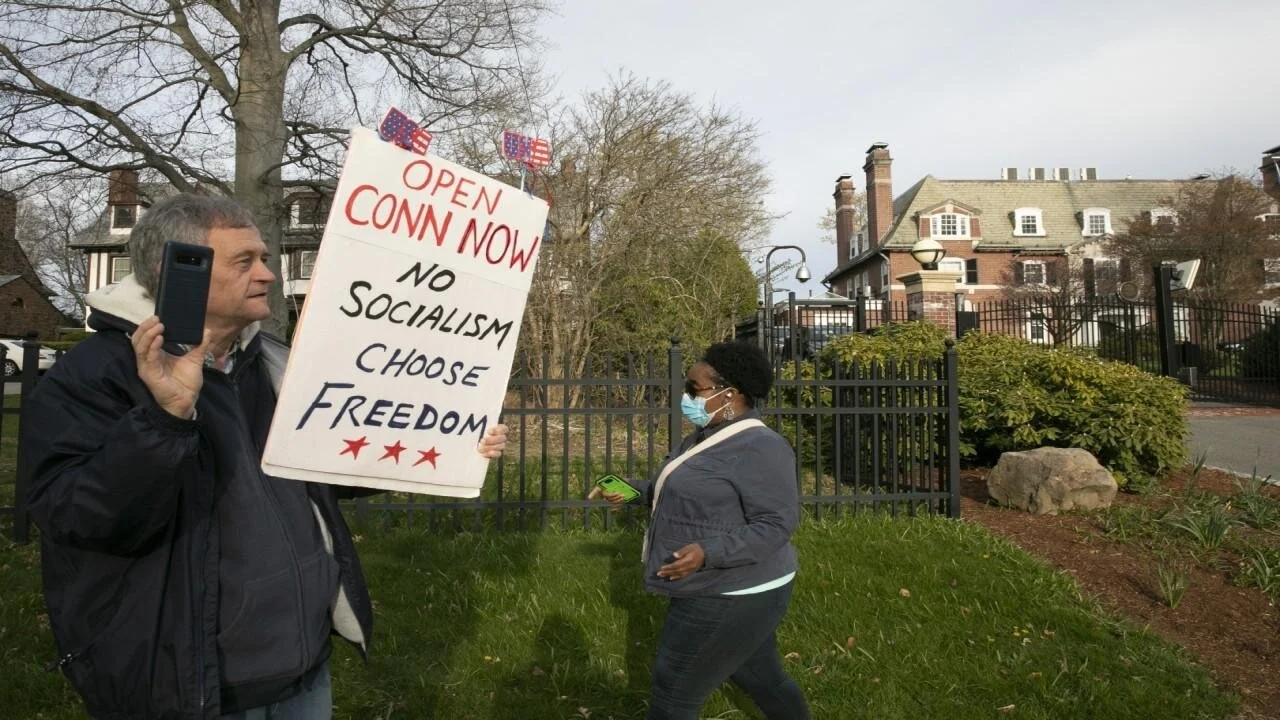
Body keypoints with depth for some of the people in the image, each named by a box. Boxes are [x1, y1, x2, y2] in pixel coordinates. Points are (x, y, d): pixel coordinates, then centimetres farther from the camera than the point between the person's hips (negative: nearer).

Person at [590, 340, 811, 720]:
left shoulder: (759, 447, -22)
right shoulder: (709, 436, 8)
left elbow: (776, 525, -24)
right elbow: (687, 493, 17)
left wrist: (707, 553, -34)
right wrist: (632, 491, 4)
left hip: (730, 597, -9)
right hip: (729, 590, 9)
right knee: (762, 677, 24)